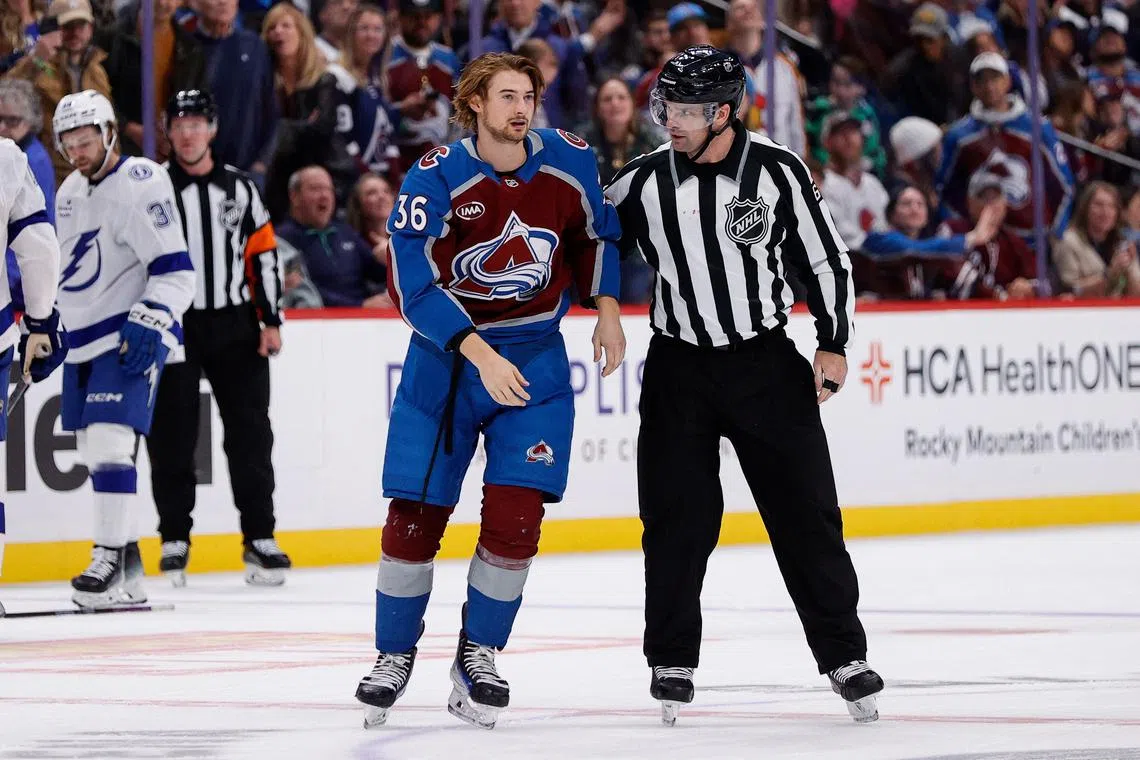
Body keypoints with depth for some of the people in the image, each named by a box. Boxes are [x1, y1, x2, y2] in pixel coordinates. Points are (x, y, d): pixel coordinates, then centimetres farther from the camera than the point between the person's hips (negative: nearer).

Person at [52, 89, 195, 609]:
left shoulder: (140, 185, -13)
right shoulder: (70, 191, 14)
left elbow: (174, 270, -17)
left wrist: (149, 324, -25)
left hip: (132, 336, -9)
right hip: (84, 336, 9)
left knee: (109, 442, -20)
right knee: (93, 450, 9)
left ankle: (111, 561, -20)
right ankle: (128, 571, 16)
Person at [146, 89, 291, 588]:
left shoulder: (240, 188, 8)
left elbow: (264, 255, 9)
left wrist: (271, 321, 3)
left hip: (235, 327, 2)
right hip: (173, 328, -2)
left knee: (250, 434, 0)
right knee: (171, 439, -1)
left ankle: (259, 538, 6)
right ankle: (175, 542, 7)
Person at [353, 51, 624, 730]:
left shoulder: (569, 161, -5)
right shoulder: (435, 179, -16)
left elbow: (595, 232, 15)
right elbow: (415, 287, -19)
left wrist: (607, 310, 6)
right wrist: (481, 355, -26)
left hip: (536, 358, 2)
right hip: (446, 356, -2)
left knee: (516, 516, -8)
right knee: (416, 513, 0)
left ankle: (479, 656, 9)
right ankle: (395, 656, 17)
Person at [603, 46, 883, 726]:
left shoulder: (778, 173, -7)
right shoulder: (641, 182, -3)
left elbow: (827, 258, 0)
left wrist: (834, 344, -4)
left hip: (766, 363, -1)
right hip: (678, 366, 1)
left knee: (806, 513, 0)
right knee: (676, 520, 0)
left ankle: (845, 655, 9)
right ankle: (672, 665, 12)